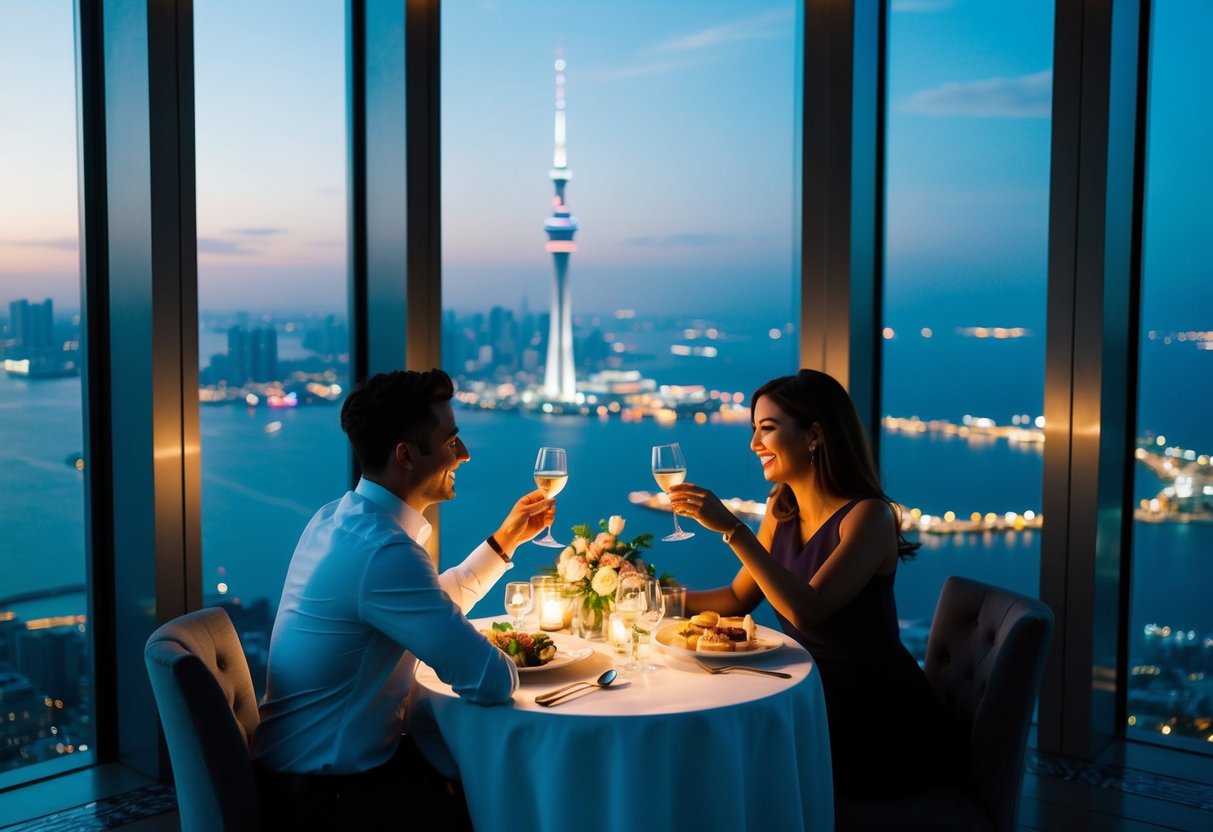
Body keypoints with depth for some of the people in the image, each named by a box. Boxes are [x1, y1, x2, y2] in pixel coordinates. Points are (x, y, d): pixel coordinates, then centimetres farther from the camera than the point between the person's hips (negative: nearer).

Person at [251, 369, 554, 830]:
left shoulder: (338, 517, 5)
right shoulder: (383, 551, -27)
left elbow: (434, 606, 20)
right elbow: (492, 683, -27)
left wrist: (506, 538, 15)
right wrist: (499, 662, -4)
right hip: (325, 793, -9)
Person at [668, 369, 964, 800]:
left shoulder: (868, 515, -18)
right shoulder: (782, 510, 4)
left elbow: (806, 610, -30)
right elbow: (738, 597, 13)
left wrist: (731, 528, -32)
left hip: (881, 723, -6)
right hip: (817, 699, 7)